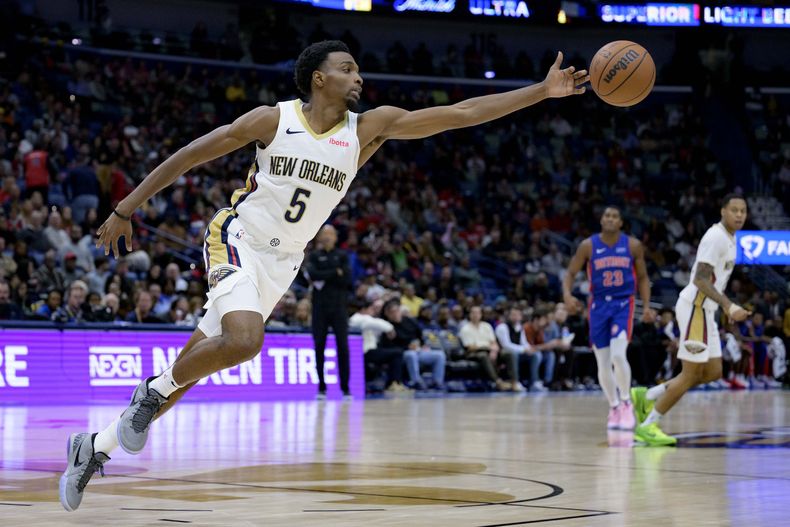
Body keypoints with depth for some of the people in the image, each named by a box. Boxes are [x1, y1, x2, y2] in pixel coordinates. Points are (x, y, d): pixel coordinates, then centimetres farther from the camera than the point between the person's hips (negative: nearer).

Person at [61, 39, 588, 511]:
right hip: (237, 239, -4)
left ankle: (96, 445, 19)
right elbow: (186, 157, -5)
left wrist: (542, 91, -16)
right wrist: (125, 210, -6)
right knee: (245, 339, -32)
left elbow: (461, 113, -10)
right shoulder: (273, 120, -11)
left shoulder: (369, 128, -4)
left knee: (190, 370, 5)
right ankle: (154, 389, -6)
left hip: (281, 262, 4)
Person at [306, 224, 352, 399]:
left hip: (339, 306, -1)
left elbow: (347, 279, -4)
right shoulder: (314, 256, 11)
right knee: (319, 346, -1)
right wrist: (335, 273, -10)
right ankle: (321, 388, 6)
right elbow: (312, 274, -9)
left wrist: (323, 277, -7)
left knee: (343, 346, -6)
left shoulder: (342, 256, 10)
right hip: (320, 306, 1)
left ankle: (345, 388, -5)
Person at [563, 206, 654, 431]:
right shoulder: (588, 246, -3)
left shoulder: (633, 245, -2)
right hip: (599, 305, 2)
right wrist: (567, 294, -17)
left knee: (618, 355, -21)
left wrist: (647, 306, -2)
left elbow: (642, 278, 8)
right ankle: (614, 408, 22)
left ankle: (626, 402, -2)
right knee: (603, 363, 4)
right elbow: (571, 272, 2)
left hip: (623, 304, -2)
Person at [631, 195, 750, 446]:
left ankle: (646, 397, 17)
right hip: (695, 308, -10)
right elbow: (700, 280, -24)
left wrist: (729, 308, 24)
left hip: (705, 310, 10)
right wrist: (728, 306, -31)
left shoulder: (729, 238, 15)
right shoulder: (716, 237, -17)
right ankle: (648, 426, 2)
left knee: (713, 372, 12)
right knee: (691, 374, -7)